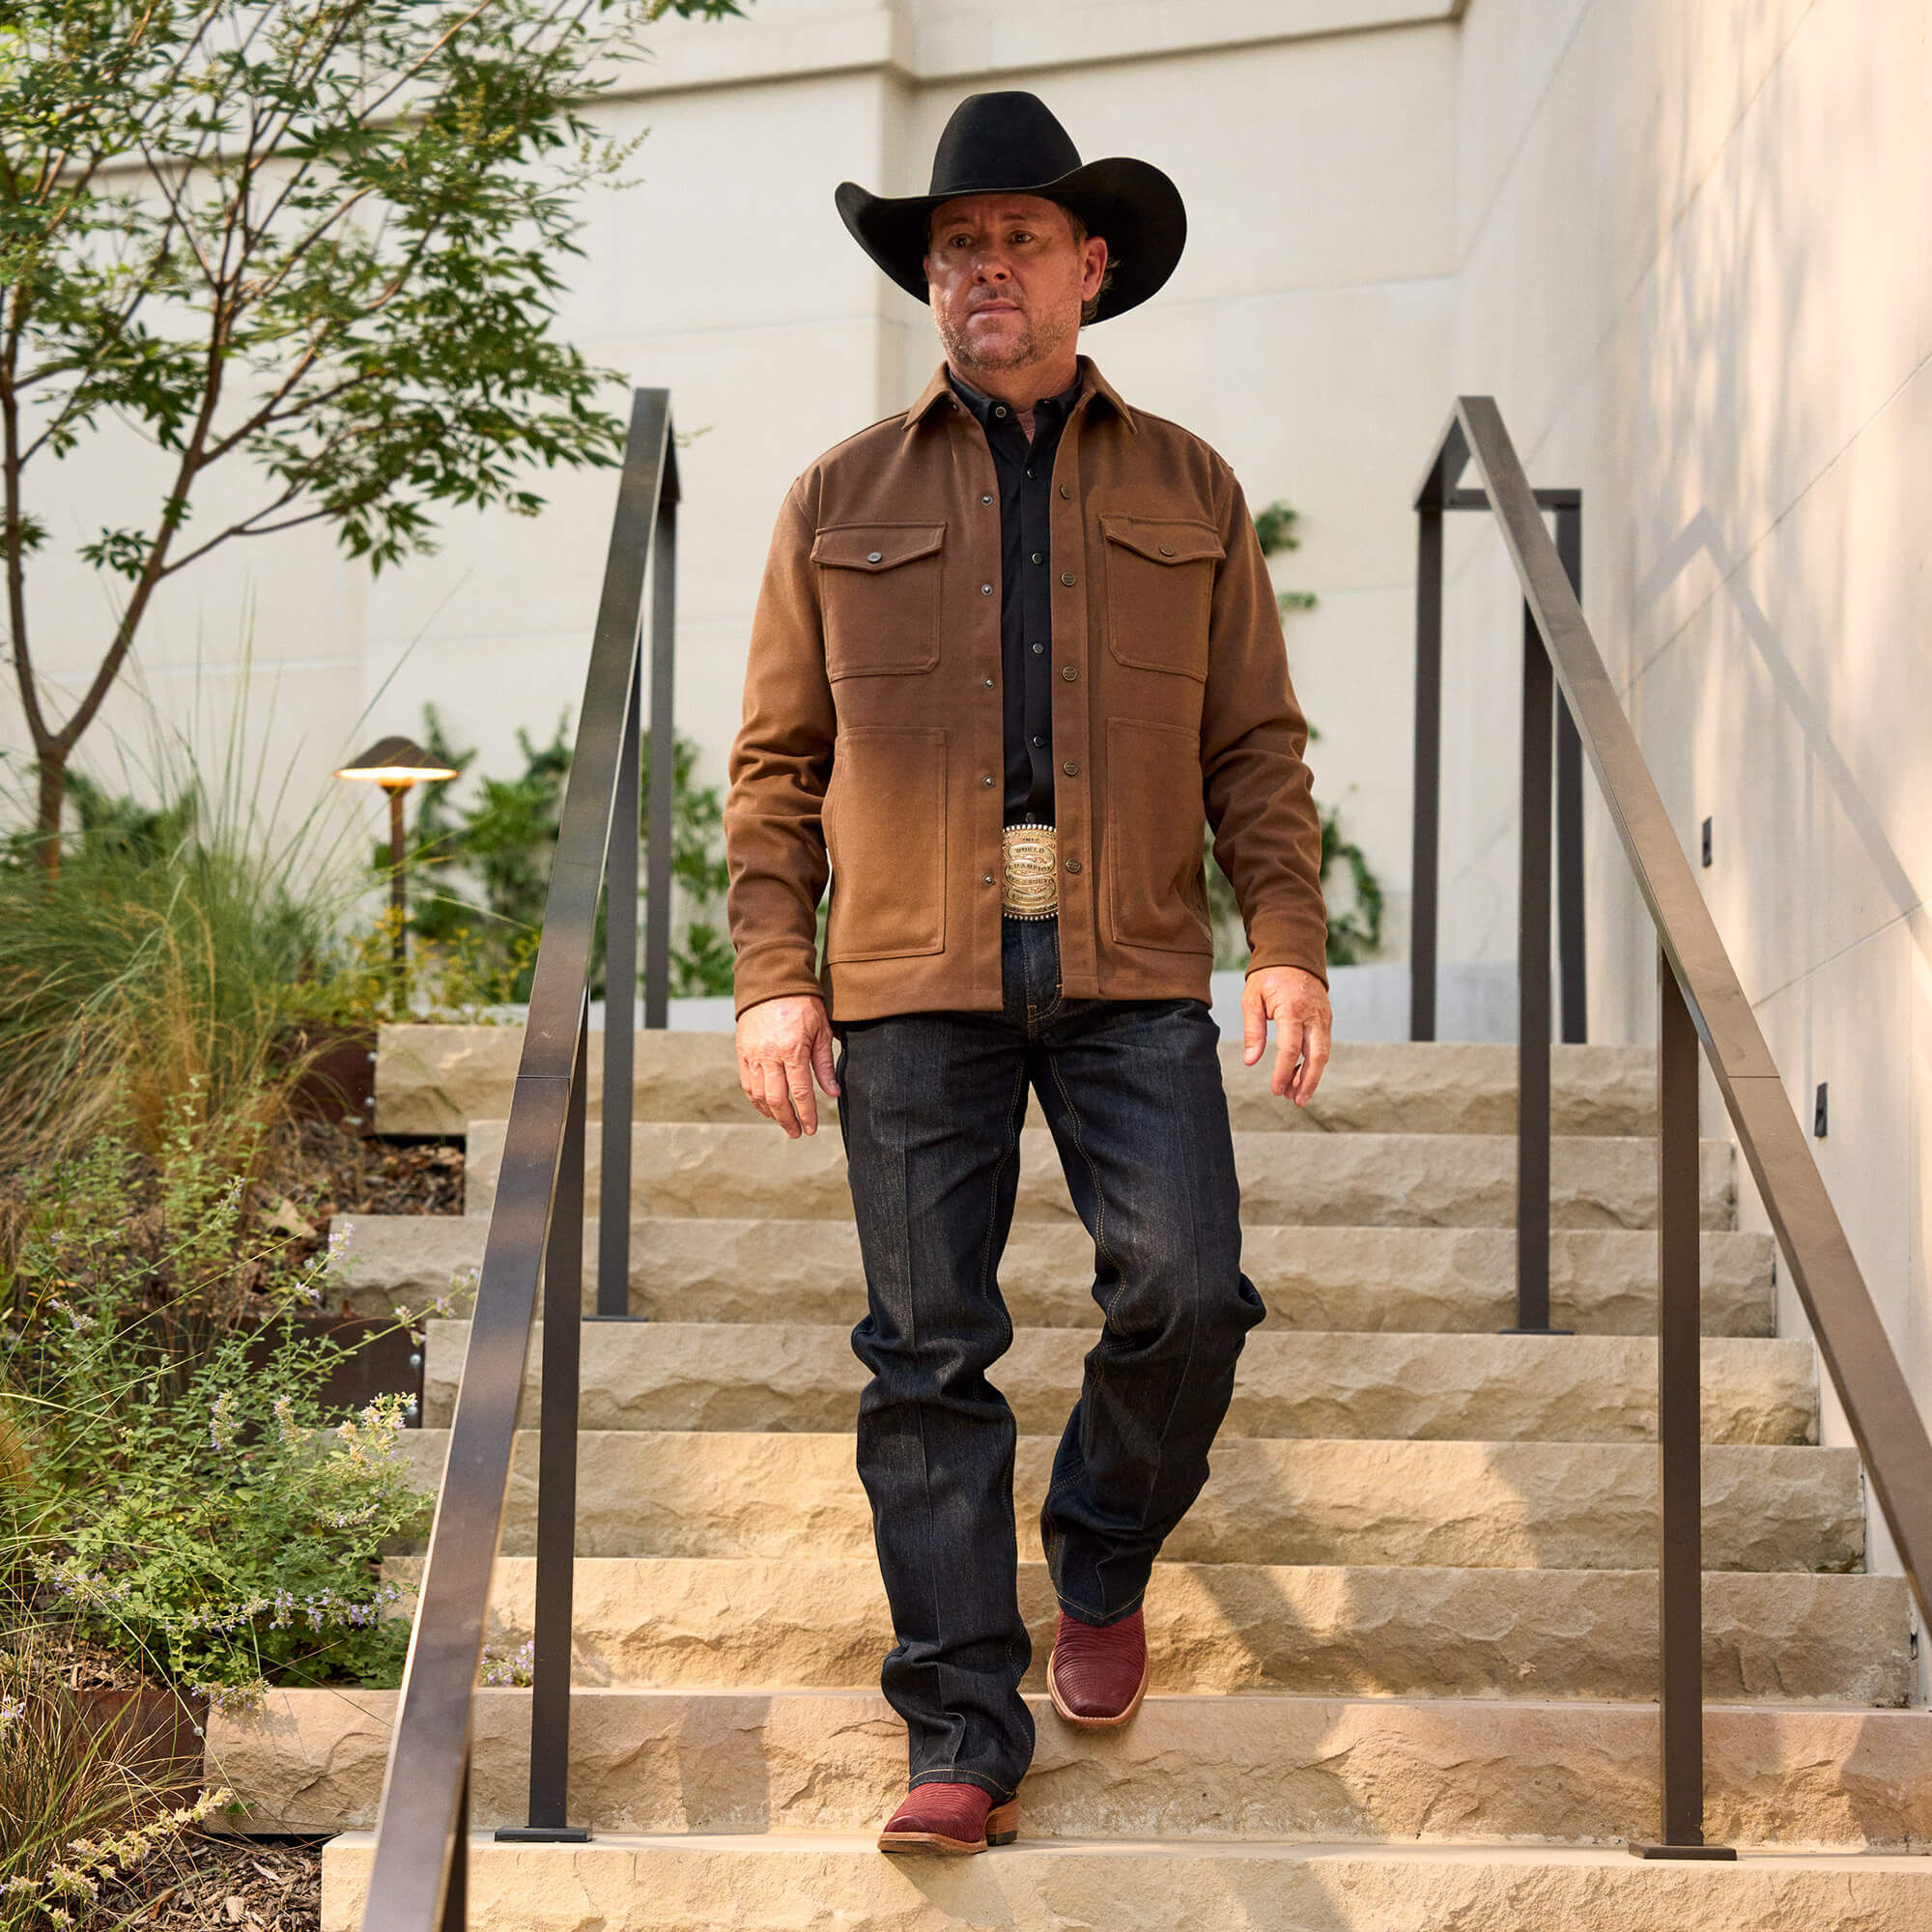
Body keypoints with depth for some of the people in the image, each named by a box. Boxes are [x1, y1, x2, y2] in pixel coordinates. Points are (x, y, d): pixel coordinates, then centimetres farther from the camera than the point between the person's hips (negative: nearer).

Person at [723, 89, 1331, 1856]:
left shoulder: (1189, 493, 14)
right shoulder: (842, 502, 12)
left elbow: (1257, 744, 12)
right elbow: (776, 762, 11)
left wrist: (1289, 940, -2)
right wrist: (773, 976, 0)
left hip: (1135, 979, 0)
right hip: (912, 982, 0)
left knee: (1186, 1291, -14)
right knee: (929, 1351, -3)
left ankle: (1102, 1568, 16)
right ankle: (965, 1740, 2)